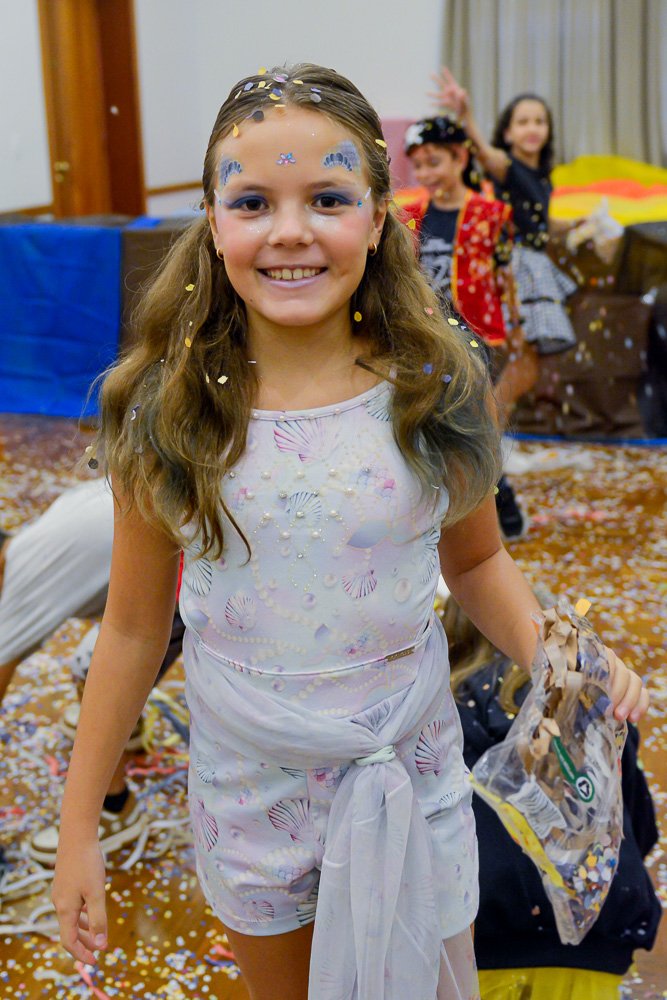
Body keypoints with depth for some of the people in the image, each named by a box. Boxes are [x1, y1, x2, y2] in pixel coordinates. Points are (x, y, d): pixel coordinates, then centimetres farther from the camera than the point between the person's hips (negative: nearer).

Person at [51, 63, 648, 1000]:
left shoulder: (439, 392, -13)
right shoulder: (166, 416, -13)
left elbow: (476, 558, 3)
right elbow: (134, 627, -4)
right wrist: (79, 825, 1)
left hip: (409, 775, 0)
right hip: (248, 784, 1)